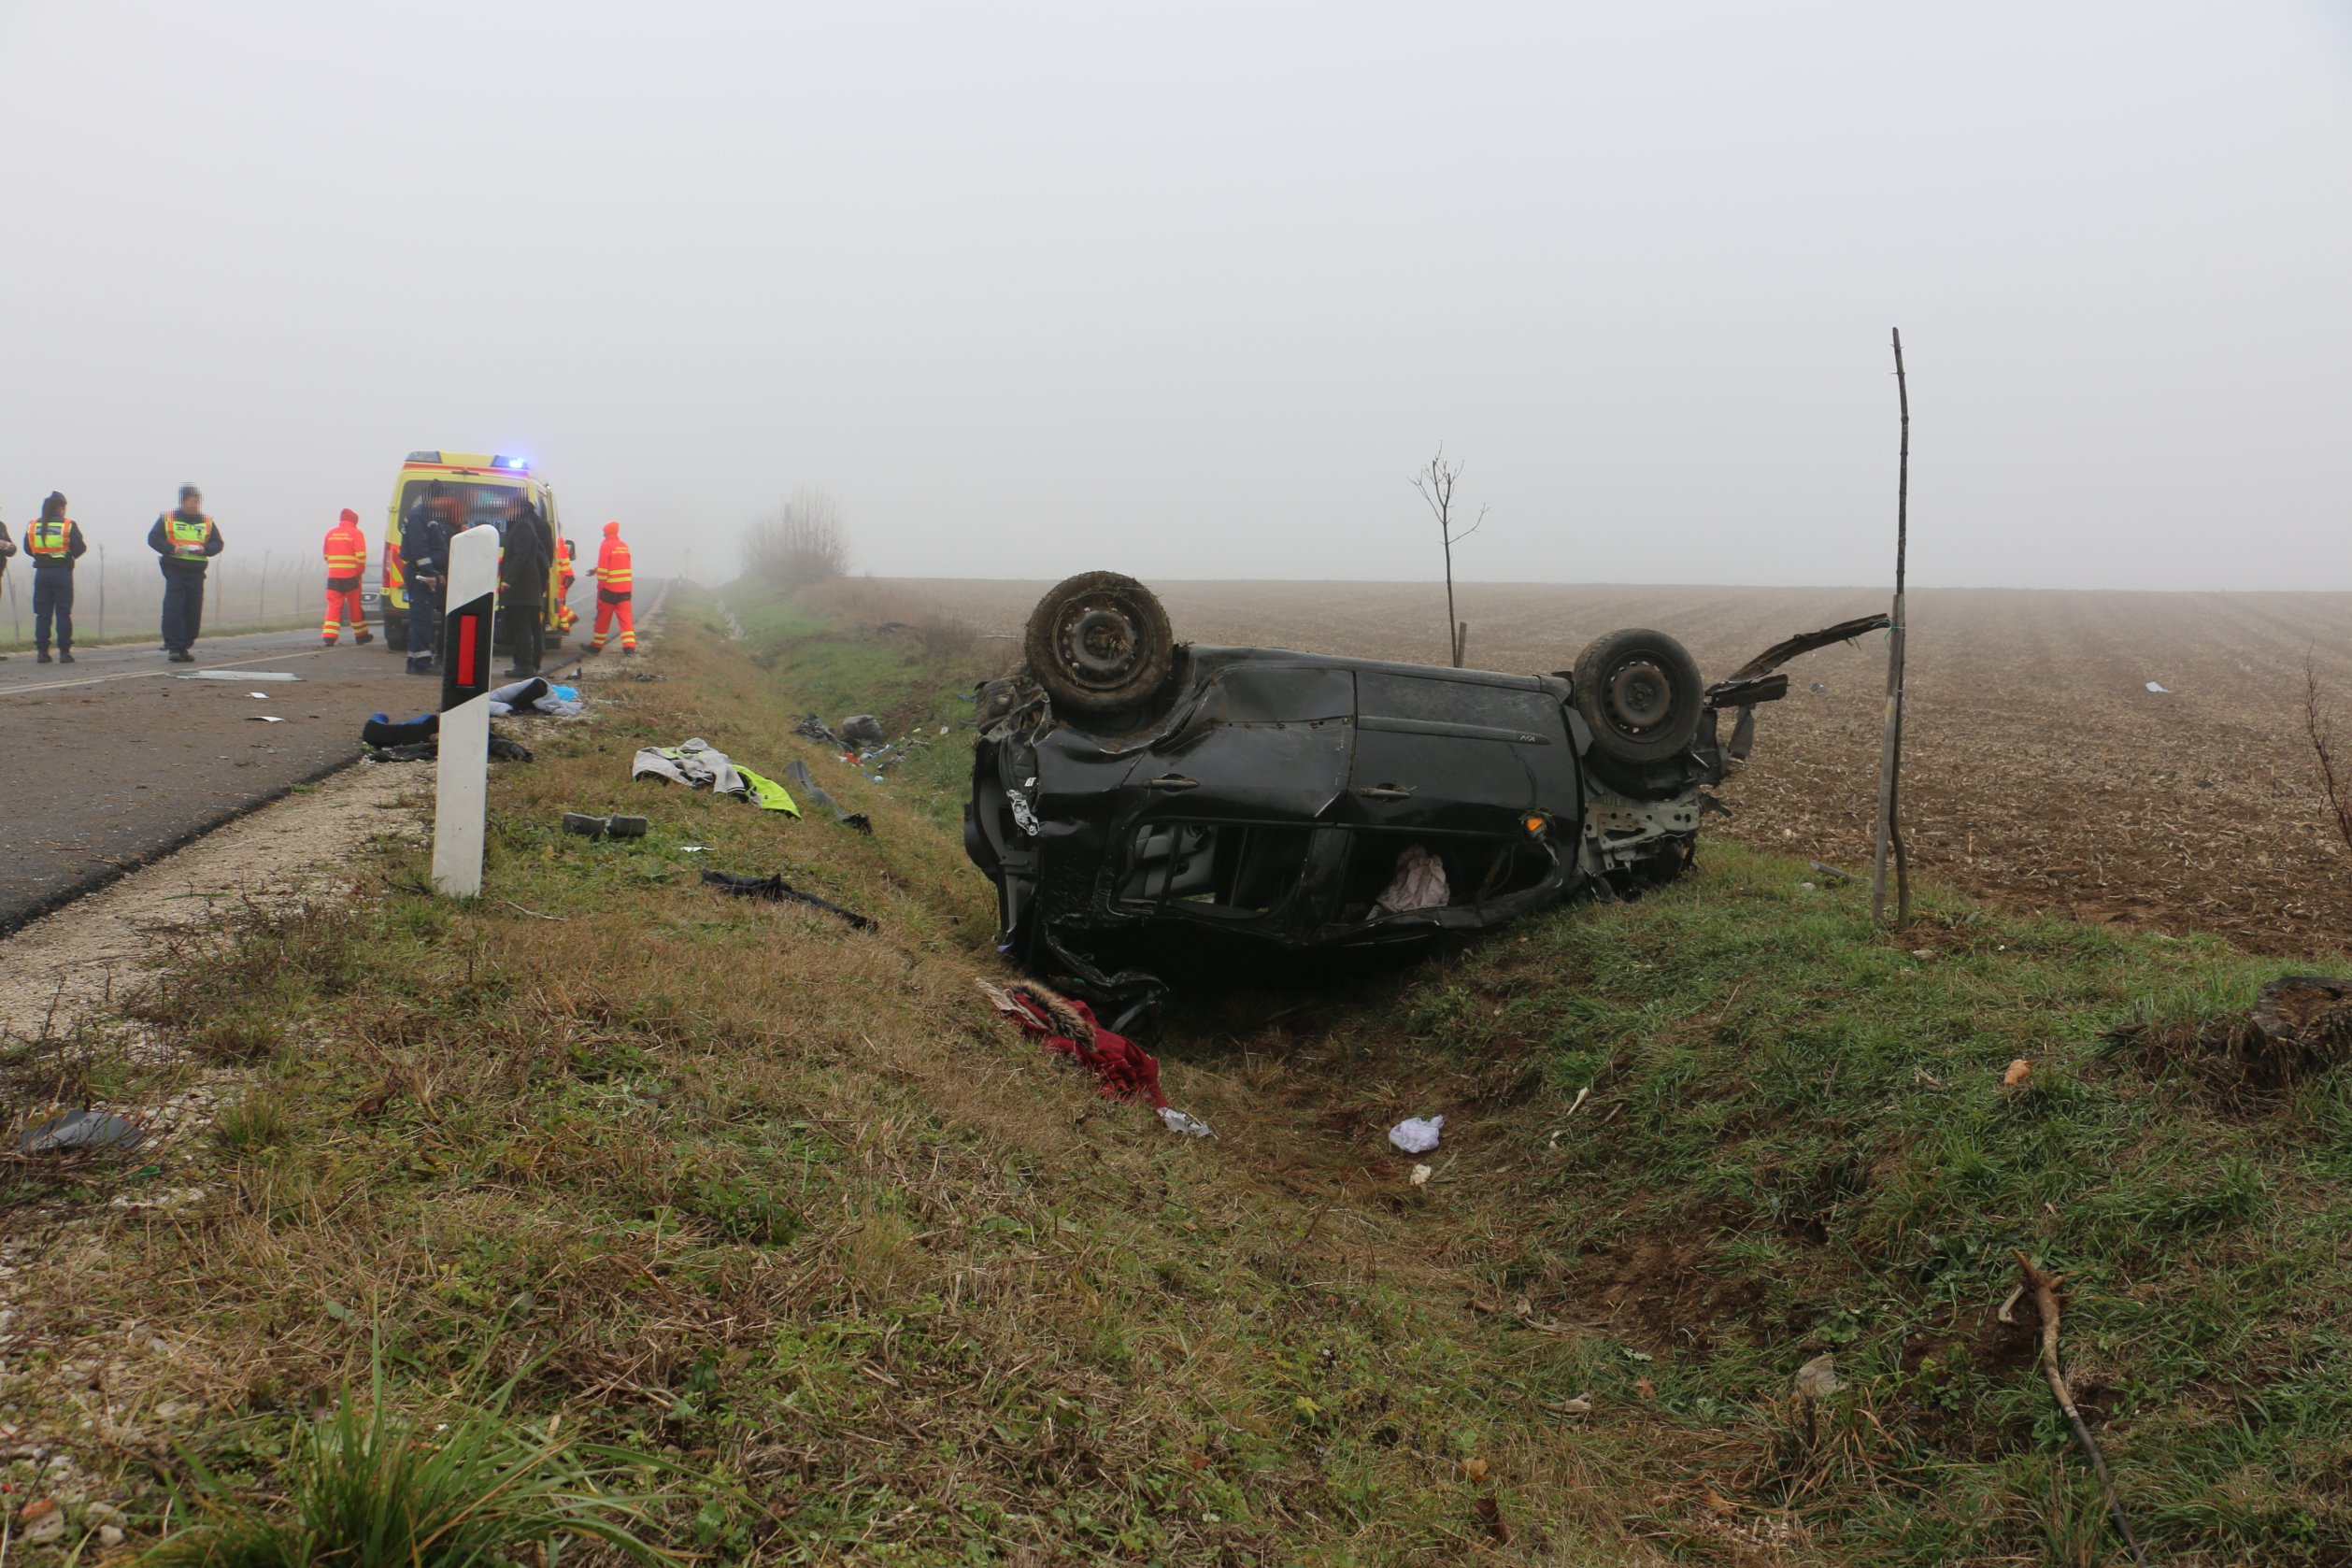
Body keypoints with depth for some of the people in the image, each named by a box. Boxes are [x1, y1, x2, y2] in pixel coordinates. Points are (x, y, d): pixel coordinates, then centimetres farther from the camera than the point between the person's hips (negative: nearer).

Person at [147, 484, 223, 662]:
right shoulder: (167, 518, 4)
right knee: (173, 610, -9)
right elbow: (153, 538, 2)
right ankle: (173, 647, -6)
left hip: (196, 573, 3)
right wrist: (171, 548, -14)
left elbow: (217, 544, 10)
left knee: (193, 612, 3)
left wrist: (204, 549, -11)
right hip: (174, 570, -3)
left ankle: (184, 647, 13)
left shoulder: (207, 522, 10)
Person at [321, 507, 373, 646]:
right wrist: (360, 571, 0)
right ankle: (361, 635, 18)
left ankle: (329, 636, -11)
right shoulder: (356, 533, -5)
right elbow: (361, 555, -12)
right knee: (355, 606, 8)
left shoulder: (330, 533, 8)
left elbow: (326, 555, 12)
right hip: (351, 576, -3)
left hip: (333, 576, 3)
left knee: (334, 606, 2)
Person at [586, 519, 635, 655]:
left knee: (603, 619, 6)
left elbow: (603, 568, -14)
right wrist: (597, 570, 30)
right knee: (625, 617, 0)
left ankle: (597, 645, 16)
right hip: (624, 589, 5)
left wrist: (600, 587, -8)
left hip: (609, 589, -5)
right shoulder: (624, 546, 11)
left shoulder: (606, 545, -9)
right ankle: (629, 646, -13)